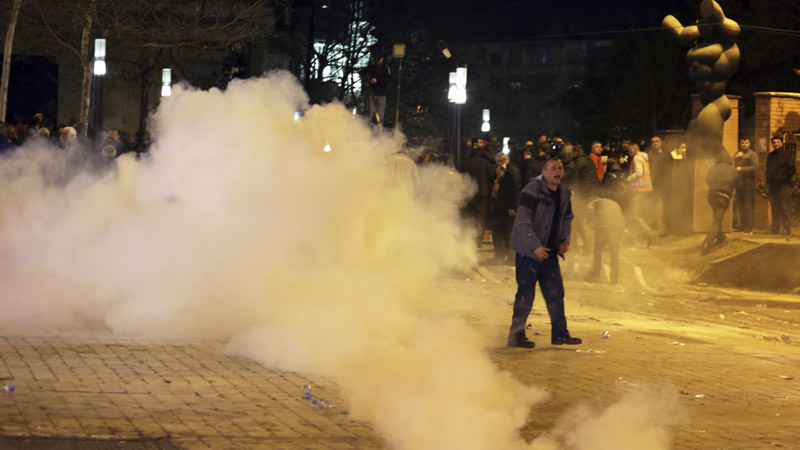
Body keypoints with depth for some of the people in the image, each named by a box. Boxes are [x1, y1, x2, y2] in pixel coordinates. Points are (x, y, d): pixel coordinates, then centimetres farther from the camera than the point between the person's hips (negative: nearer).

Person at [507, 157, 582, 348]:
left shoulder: (564, 194, 8)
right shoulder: (532, 191, -15)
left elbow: (567, 219, 22)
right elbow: (522, 222, -19)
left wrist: (565, 240, 4)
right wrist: (535, 246, -22)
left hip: (550, 252, 7)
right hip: (529, 251, -7)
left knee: (556, 292, 9)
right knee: (525, 294, -4)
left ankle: (559, 334, 18)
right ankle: (516, 335, 5)